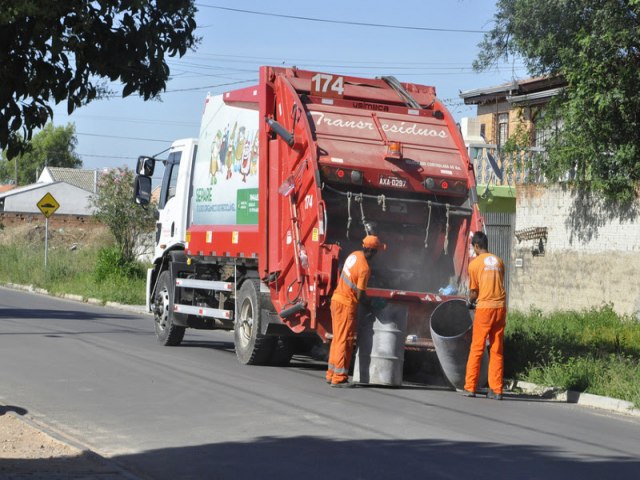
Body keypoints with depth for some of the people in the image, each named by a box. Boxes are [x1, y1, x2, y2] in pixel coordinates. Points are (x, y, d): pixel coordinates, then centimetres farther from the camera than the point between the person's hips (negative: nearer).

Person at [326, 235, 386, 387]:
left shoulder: (355, 255, 4)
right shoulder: (364, 268, -21)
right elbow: (360, 295, -19)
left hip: (337, 299, 9)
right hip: (347, 304, -9)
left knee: (338, 338, 16)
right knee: (345, 340, -4)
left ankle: (332, 374, 23)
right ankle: (339, 378, -2)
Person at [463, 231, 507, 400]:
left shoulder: (474, 264, -3)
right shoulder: (498, 261, 9)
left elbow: (473, 292, -1)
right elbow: (500, 284, 14)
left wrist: (470, 302, 20)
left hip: (484, 307, -4)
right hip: (500, 307, 4)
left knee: (476, 349, 3)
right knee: (497, 351, 6)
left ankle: (470, 387, 3)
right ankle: (496, 390, 4)